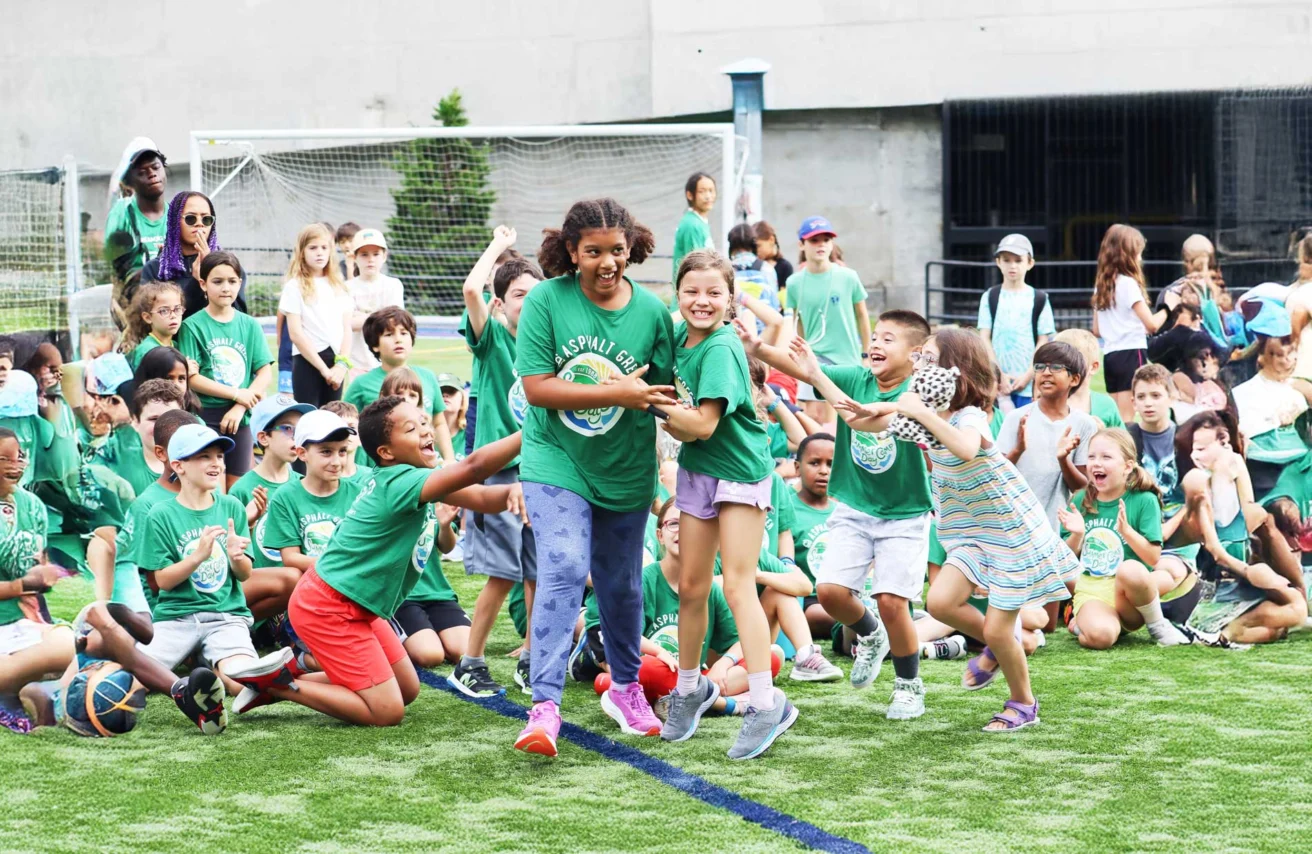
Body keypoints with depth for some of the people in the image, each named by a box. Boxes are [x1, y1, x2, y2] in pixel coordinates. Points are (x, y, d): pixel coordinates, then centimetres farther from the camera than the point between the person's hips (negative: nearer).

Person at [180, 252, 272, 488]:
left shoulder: (249, 325, 7)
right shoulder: (193, 326, -3)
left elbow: (265, 373, 3)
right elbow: (191, 378, -9)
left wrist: (240, 408, -9)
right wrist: (237, 394, -11)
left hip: (241, 417, 4)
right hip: (206, 416, -4)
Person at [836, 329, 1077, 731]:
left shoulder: (970, 417, -25)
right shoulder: (933, 412, 0)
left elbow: (965, 449, -51)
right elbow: (861, 422, 4)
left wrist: (922, 414, -44)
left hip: (1011, 529, -8)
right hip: (972, 529, 8)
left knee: (997, 631, -3)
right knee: (940, 601, -11)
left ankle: (1023, 704, 22)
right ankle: (997, 648, 17)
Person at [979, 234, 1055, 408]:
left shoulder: (1039, 299, 4)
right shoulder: (990, 297, 7)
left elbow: (1043, 341, 3)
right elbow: (984, 339, 3)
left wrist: (1028, 376, -7)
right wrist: (999, 375, -7)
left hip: (1029, 384, -1)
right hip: (996, 382, 1)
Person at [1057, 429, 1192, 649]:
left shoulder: (1144, 501, -5)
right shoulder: (1081, 501, 5)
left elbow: (1153, 558, -10)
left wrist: (1126, 531, -24)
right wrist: (1077, 535, -13)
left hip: (1129, 591, -1)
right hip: (1090, 589, 1)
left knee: (1130, 569, -39)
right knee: (1099, 635, -35)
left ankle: (1157, 625, -11)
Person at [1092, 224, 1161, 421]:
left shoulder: (1101, 285, 13)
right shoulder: (1129, 283, -9)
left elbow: (1097, 330, 17)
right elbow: (1151, 324, -12)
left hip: (1110, 354, 7)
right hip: (1131, 353, -7)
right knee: (1127, 420, -8)